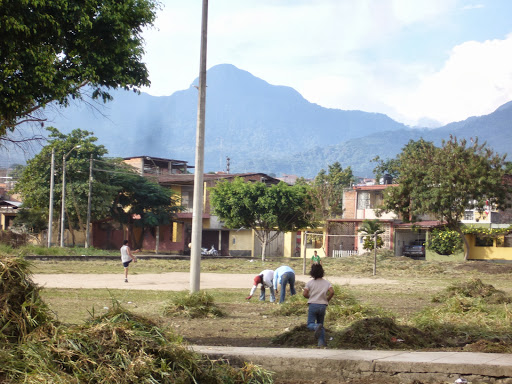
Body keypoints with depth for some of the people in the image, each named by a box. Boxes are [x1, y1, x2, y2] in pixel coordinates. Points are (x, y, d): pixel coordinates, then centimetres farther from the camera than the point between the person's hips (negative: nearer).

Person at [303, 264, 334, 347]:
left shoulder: (310, 283, 1)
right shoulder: (326, 283, 4)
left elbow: (304, 294, -7)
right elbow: (332, 292, -11)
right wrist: (327, 299, 5)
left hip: (312, 305, -2)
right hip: (322, 305, 2)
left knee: (310, 324, 0)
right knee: (321, 324, 15)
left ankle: (317, 327, -34)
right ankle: (321, 342, 2)